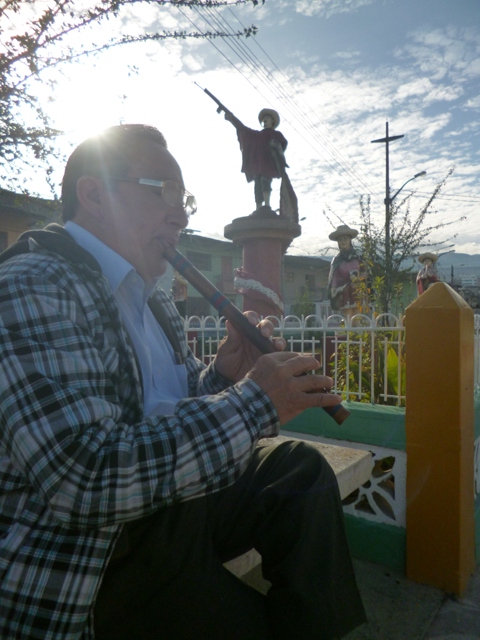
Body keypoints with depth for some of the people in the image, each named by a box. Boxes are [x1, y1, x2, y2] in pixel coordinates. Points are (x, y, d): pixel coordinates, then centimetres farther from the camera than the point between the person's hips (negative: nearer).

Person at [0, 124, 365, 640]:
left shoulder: (152, 300, 9)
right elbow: (80, 478, -34)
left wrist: (223, 378, -8)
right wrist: (251, 403, -27)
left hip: (170, 503, 8)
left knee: (300, 469, 2)